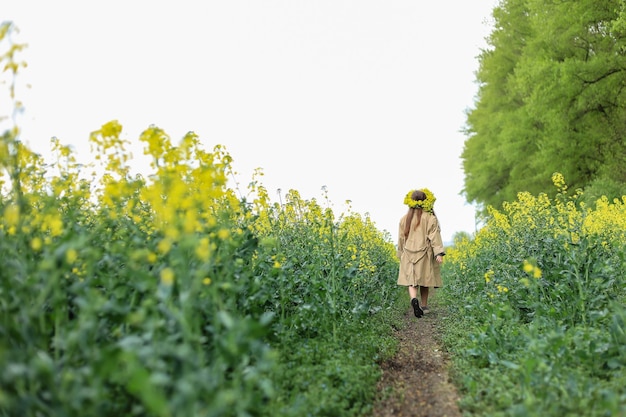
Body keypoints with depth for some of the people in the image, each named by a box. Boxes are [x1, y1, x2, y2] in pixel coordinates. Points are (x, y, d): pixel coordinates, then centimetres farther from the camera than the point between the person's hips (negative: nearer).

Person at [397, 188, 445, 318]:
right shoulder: (430, 218, -5)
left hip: (409, 255, 2)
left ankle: (414, 299, -29)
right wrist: (439, 253, -16)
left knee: (412, 281, -2)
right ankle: (424, 306, 23)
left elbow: (401, 239, 12)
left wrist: (401, 255, 21)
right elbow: (434, 236, -13)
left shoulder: (404, 219, 6)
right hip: (425, 254, -1)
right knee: (424, 280, 12)